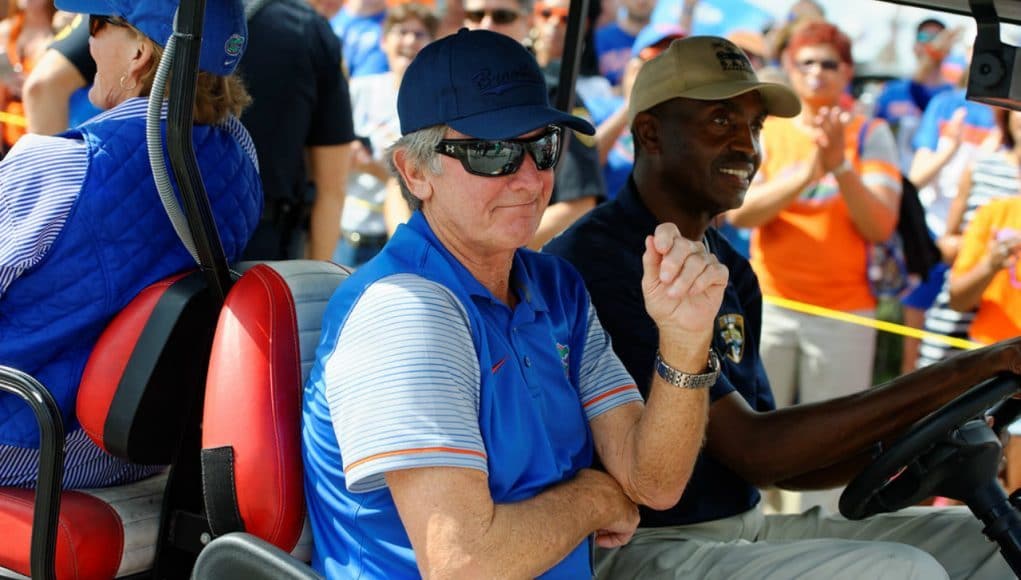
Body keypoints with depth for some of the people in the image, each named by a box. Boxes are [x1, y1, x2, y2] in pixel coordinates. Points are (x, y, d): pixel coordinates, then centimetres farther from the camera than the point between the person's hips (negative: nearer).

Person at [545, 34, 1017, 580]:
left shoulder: (732, 273, 14)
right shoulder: (594, 262, -16)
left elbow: (768, 461, 14)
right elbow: (752, 448, -19)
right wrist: (963, 372, -20)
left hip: (746, 527, 9)